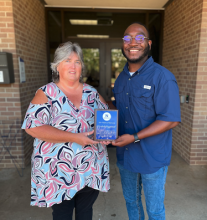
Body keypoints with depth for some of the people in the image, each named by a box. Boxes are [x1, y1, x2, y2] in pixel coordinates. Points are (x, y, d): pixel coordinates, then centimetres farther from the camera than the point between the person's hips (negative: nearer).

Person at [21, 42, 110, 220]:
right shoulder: (46, 93, -8)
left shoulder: (92, 93, 4)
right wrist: (74, 137, -23)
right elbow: (33, 126, -17)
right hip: (59, 172, -3)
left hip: (92, 169, 4)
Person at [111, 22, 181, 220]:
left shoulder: (162, 77, -17)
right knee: (131, 201, 27)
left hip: (152, 158, -5)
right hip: (124, 155, 6)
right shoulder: (121, 78, 5)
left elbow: (171, 119, -20)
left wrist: (135, 137, -25)